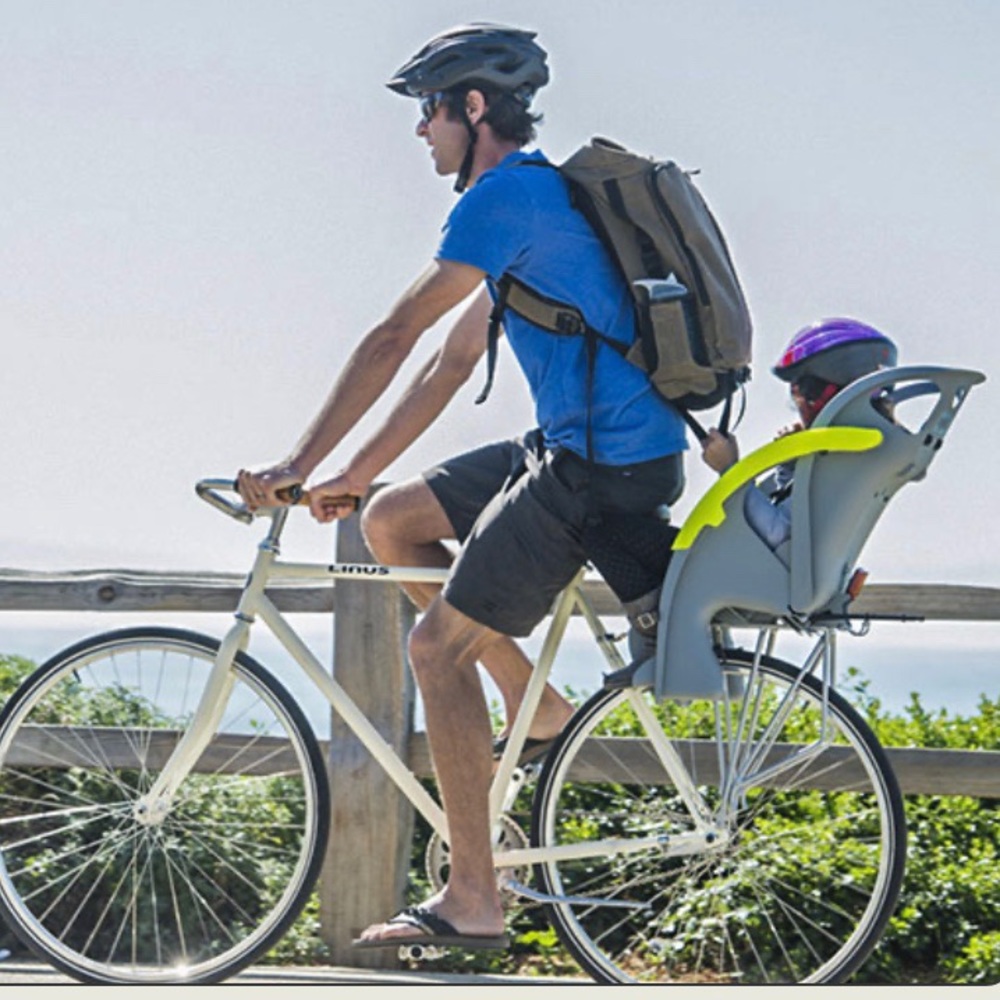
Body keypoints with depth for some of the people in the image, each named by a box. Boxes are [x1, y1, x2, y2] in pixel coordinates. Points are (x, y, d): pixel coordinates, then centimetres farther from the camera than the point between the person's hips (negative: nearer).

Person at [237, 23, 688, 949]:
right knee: (392, 518, 14)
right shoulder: (535, 196, 19)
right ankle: (536, 705, 15)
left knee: (437, 645, -6)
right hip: (576, 447, 10)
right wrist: (355, 474, 20)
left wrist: (297, 466, -10)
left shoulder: (505, 195, -13)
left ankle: (473, 900, -3)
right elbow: (452, 362, 21)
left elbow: (394, 338, -14)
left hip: (604, 469, -10)